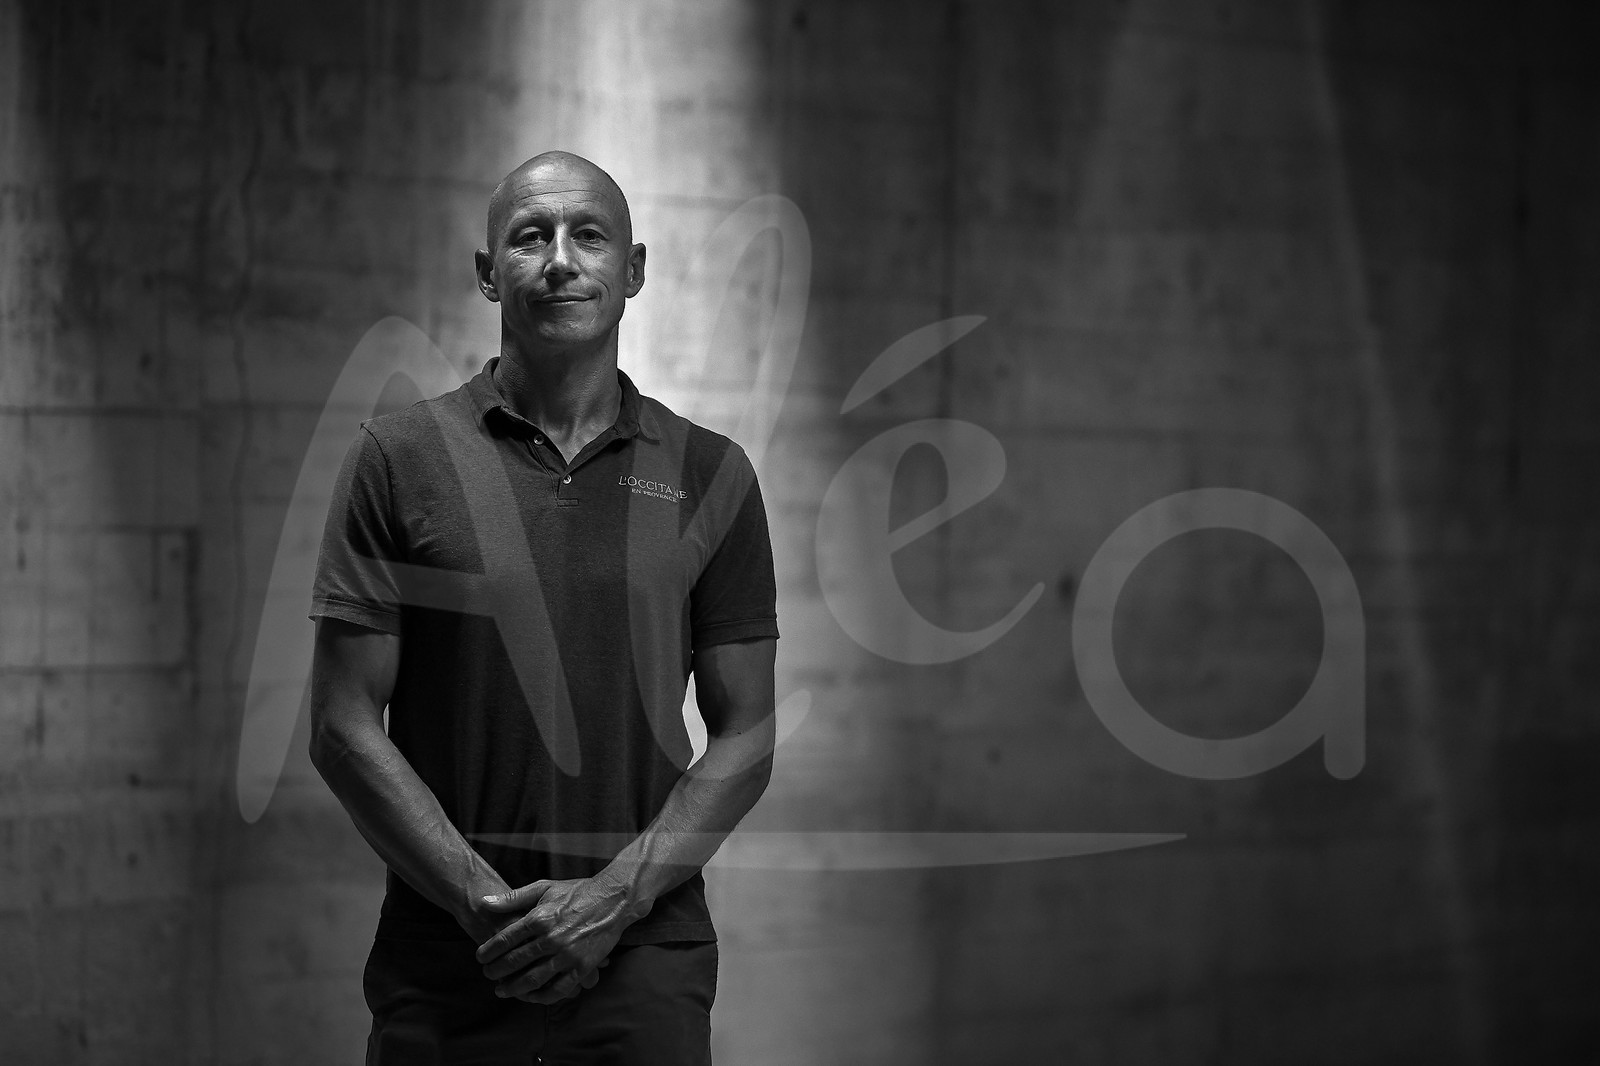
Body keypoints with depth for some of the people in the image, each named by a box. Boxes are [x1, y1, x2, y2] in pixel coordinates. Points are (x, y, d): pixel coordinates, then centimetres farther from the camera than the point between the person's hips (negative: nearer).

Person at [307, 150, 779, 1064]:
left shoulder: (710, 475, 5)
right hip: (444, 966, 0)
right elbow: (345, 726, -1)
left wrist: (616, 897, -9)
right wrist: (484, 903, -11)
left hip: (646, 961, 1)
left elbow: (746, 737, 4)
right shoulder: (402, 458, 2)